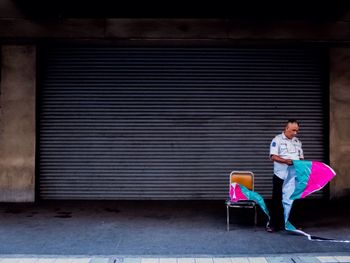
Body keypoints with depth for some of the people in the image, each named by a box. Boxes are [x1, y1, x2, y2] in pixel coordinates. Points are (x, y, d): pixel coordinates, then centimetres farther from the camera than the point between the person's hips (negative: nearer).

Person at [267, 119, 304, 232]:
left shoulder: (297, 141, 14)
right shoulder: (277, 140, -3)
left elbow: (301, 157, 19)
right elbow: (273, 156, -12)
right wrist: (286, 161, -27)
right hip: (280, 176, -5)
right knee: (277, 201, -1)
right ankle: (273, 224, 6)